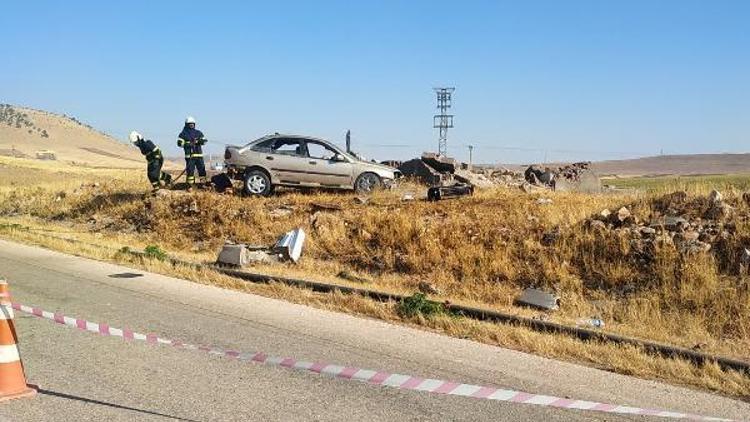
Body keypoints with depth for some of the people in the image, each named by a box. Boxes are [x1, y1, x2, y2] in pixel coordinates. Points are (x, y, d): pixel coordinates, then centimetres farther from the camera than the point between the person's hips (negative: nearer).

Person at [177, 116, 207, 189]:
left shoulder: (198, 133, 15)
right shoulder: (183, 134, 4)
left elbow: (204, 141, 12)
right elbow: (179, 143, -5)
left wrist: (201, 141, -12)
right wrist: (188, 144, -18)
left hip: (199, 155, 3)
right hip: (189, 155, -3)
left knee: (202, 169, 2)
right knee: (190, 170, -4)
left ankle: (204, 184, 9)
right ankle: (189, 185, 1)